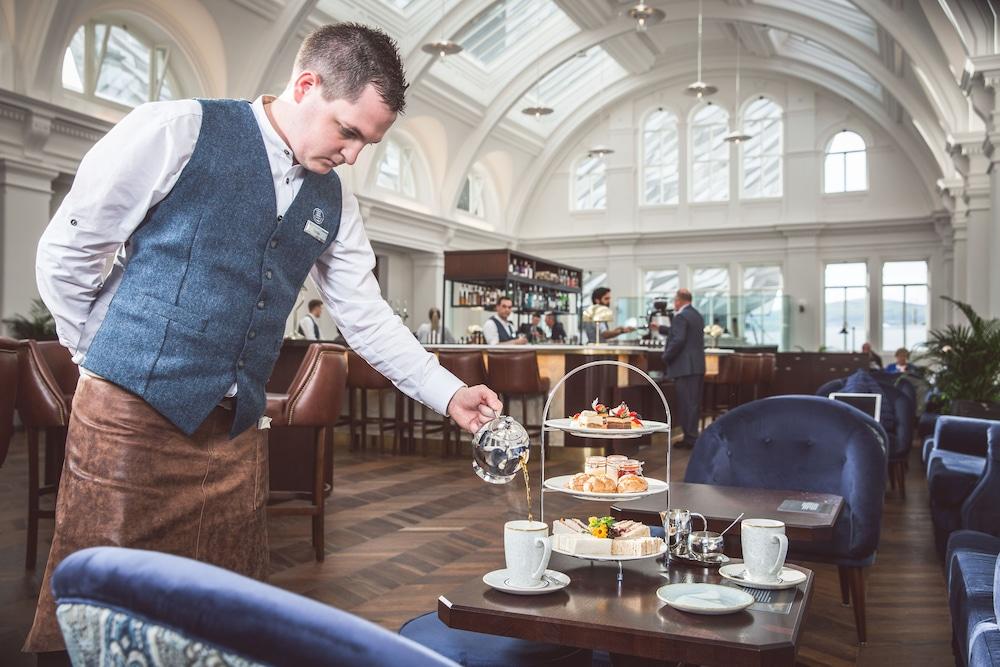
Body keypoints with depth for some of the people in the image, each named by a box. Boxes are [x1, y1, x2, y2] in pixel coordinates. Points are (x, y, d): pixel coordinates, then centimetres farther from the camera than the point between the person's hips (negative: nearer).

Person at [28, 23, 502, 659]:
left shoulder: (333, 201, 10)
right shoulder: (179, 131, -8)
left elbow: (367, 316, 13)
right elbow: (67, 251, -3)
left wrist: (448, 393, 6)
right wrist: (110, 357, 3)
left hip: (239, 431, 5)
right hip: (135, 414, -5)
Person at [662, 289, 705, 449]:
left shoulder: (681, 316, -12)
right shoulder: (697, 315, 18)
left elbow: (678, 340, -21)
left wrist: (666, 357, -11)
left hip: (685, 367, -9)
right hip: (698, 365, 10)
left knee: (687, 403, -6)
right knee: (694, 402, 13)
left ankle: (690, 437, -4)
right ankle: (692, 434, 19)